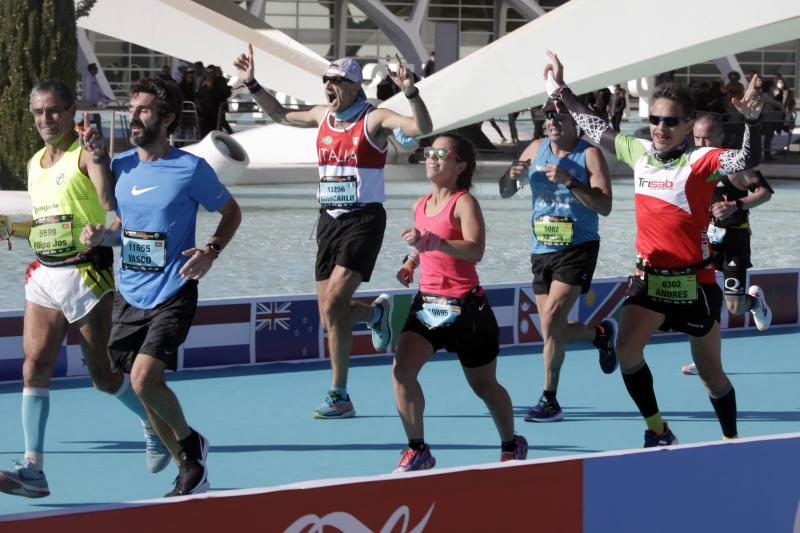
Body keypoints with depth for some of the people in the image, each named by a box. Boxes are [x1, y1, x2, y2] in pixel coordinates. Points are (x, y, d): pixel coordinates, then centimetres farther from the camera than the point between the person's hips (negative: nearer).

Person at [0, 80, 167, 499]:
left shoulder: (86, 152, -8)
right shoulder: (35, 164, 15)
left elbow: (111, 203, -23)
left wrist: (98, 158, -35)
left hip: (86, 274, -6)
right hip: (43, 276, 6)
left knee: (104, 377, 3)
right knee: (34, 367, -7)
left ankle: (155, 425, 30)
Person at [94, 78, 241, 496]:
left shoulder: (191, 169, -8)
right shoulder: (119, 167, 5)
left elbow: (231, 212, 5)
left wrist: (211, 252, -11)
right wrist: (94, 233, -4)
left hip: (172, 295, -5)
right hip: (128, 295, 5)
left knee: (144, 378, -21)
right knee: (142, 386, 7)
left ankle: (189, 440, 7)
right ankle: (191, 470, 23)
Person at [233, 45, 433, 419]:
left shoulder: (374, 119, -8)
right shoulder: (323, 115, 10)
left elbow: (422, 128, -23)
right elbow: (281, 115, 28)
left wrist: (411, 92, -37)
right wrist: (252, 85, 21)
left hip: (363, 220, -7)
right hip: (329, 219, 7)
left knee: (334, 304, -18)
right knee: (329, 315, 7)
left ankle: (339, 395, -10)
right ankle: (376, 312, 41)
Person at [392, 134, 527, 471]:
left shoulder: (464, 203, -11)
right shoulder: (420, 207, 9)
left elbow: (475, 250, -27)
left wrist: (433, 242, -40)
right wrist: (411, 262, 9)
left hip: (465, 306, -5)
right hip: (427, 302, 5)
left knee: (483, 385, 11)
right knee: (401, 369, -18)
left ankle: (512, 445, 36)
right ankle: (417, 450, -7)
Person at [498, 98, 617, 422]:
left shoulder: (589, 155, -7)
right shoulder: (536, 150, 8)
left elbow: (605, 206, -17)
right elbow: (505, 192, 14)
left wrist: (569, 180, -27)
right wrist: (513, 175, -9)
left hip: (578, 248, -6)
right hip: (541, 250, 6)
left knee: (551, 319, -20)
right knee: (554, 332, 9)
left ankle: (550, 401, -12)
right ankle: (601, 333, 41)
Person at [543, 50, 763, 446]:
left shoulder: (699, 162, -15)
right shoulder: (639, 152, 0)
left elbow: (747, 160, -31)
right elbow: (597, 130, 15)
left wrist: (751, 121, -49)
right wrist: (561, 90, 21)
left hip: (693, 280, -4)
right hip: (648, 276, 4)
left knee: (710, 371, 8)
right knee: (628, 350, -16)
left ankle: (731, 440, 26)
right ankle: (657, 430, -1)